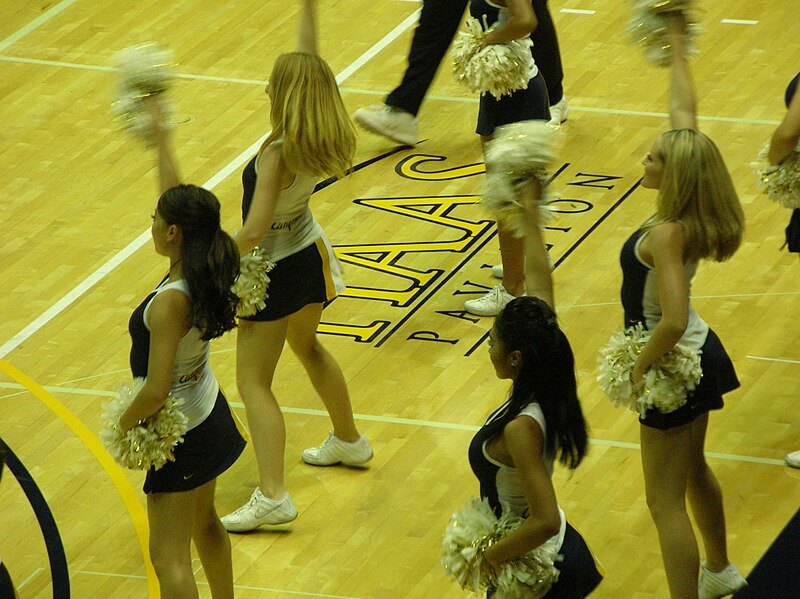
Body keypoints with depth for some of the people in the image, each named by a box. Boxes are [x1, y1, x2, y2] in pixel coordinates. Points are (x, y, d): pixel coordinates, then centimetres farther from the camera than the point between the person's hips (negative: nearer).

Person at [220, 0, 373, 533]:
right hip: (310, 256, 8)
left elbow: (253, 232, -34)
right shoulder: (325, 140, -11)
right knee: (308, 348, 32)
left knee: (254, 383, -3)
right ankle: (348, 441, 49)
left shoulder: (278, 155, -31)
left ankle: (273, 497, -10)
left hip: (274, 273, -8)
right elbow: (311, 63, 1)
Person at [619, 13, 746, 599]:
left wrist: (640, 368, -23)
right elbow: (684, 109, 4)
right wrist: (676, 45, 11)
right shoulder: (695, 215, -6)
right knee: (694, 470, 30)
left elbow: (672, 320, -40)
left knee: (666, 502, -2)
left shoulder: (667, 234, -30)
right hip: (702, 354, 9)